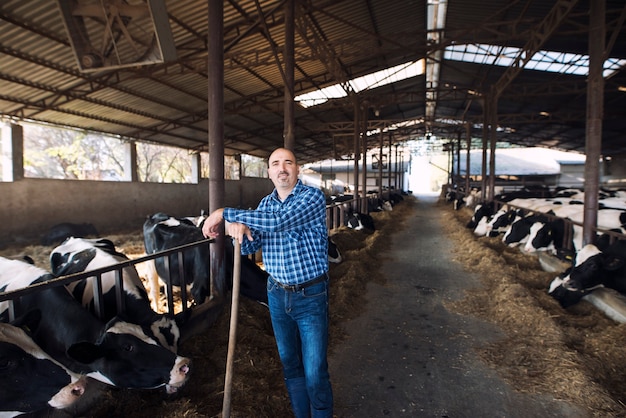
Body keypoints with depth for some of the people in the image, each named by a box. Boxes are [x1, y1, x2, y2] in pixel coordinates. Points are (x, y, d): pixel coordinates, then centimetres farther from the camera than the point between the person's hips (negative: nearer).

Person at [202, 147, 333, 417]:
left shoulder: (313, 197, -14)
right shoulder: (265, 204, 5)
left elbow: (277, 222, -30)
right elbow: (249, 247, 4)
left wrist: (225, 213, -25)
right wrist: (238, 229, -20)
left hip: (311, 296, -5)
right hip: (277, 294, 5)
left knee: (315, 374, -1)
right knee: (289, 365, 18)